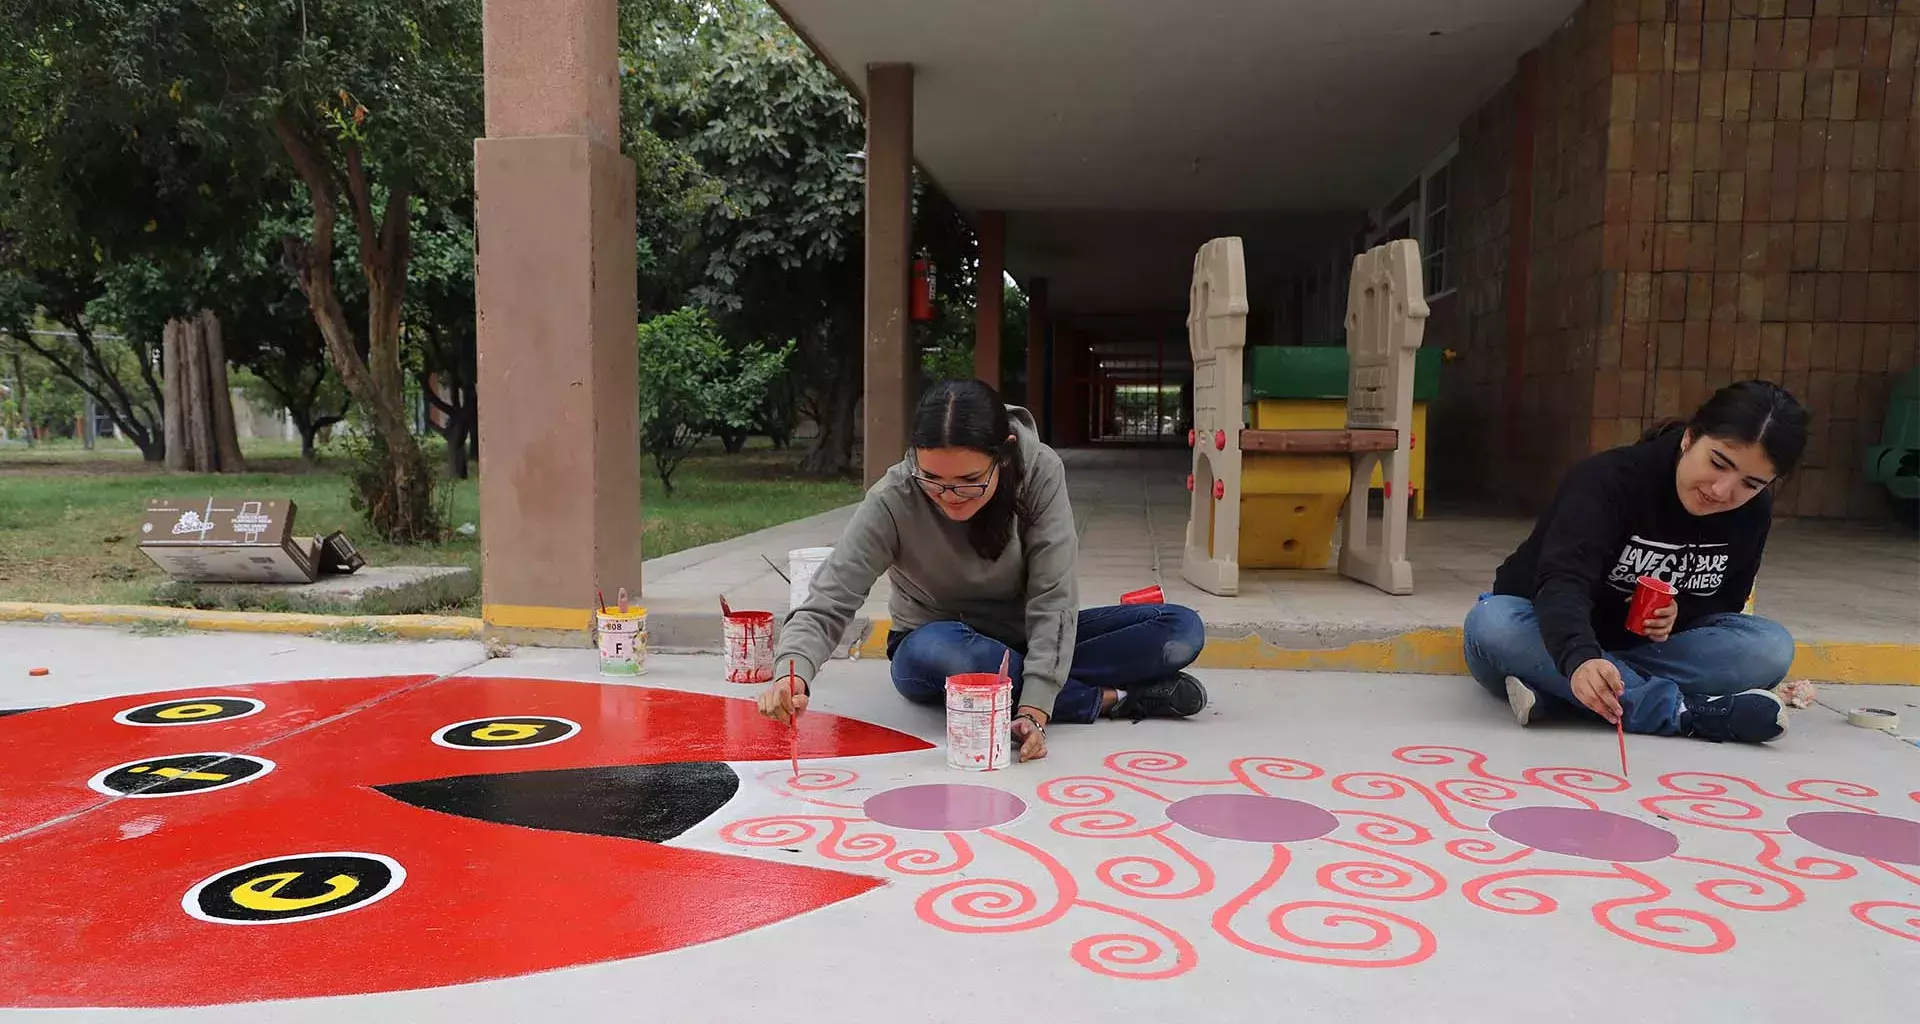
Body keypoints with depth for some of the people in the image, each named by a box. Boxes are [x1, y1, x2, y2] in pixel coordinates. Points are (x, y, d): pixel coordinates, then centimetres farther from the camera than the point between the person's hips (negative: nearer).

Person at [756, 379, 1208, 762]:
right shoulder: (893, 501, -25)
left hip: (1030, 641, 1)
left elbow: (1052, 597, -24)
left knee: (1181, 630, -17)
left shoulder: (1040, 472, -22)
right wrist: (794, 672, -49)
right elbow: (826, 605, -28)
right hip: (941, 645, 0)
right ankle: (1112, 698, -24)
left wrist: (1035, 707, -35)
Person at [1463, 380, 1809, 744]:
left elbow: (1727, 598, 6)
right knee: (1491, 625, -38)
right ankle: (1676, 710, -36)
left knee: (1771, 648, -21)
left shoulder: (1754, 511, -5)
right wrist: (1580, 659, -60)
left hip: (1648, 644, 5)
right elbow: (1564, 579, -40)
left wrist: (1679, 613, -19)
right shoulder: (1610, 479, -24)